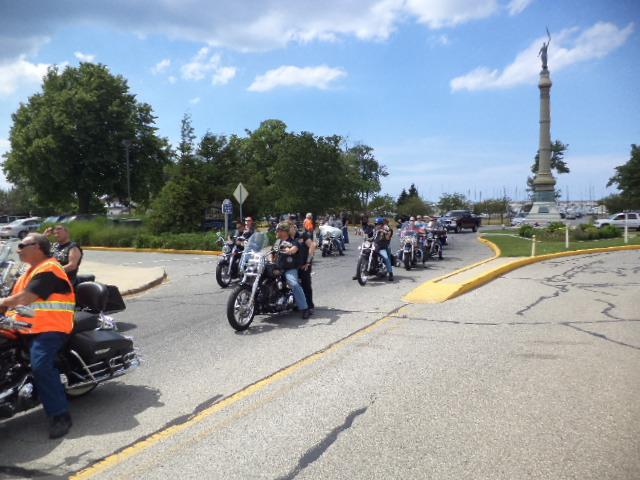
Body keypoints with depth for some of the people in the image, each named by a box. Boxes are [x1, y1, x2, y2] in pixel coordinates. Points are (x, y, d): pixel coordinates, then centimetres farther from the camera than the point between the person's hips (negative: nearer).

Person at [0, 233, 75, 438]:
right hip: (29, 327, 11)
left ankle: (60, 415, -24)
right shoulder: (32, 270, 25)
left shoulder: (48, 269, -10)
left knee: (40, 365, -26)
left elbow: (25, 298, -18)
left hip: (50, 328, -11)